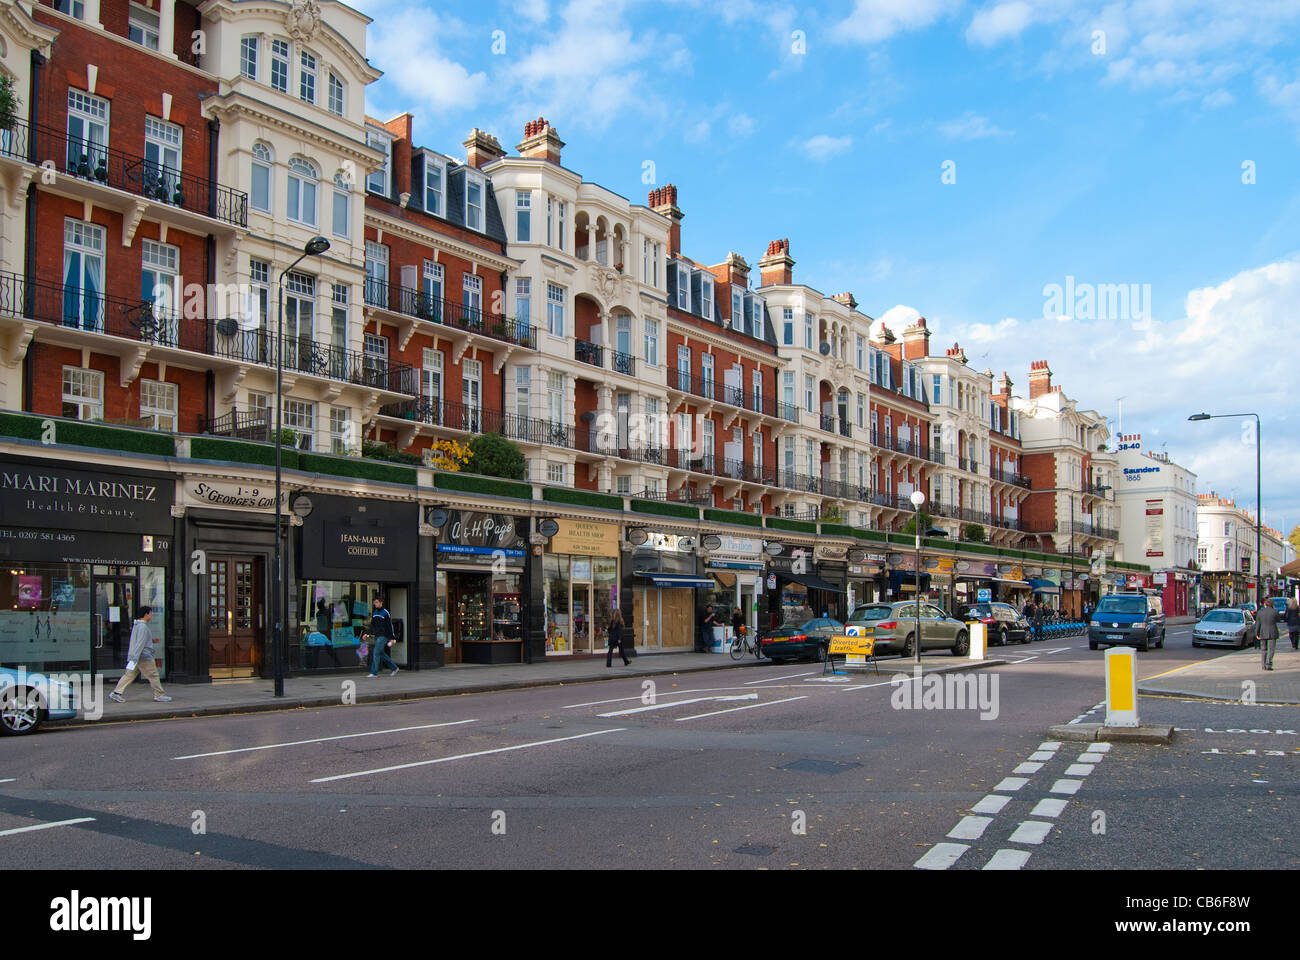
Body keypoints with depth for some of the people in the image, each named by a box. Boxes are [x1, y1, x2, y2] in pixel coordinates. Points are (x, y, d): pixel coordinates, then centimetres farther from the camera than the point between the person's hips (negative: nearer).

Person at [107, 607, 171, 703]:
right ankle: (159, 695, 5)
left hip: (136, 656, 9)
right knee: (153, 675, -1)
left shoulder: (136, 625, 15)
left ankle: (116, 693, 7)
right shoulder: (143, 627, -17)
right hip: (144, 656, -9)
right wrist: (134, 658, -26)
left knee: (130, 675, 10)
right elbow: (140, 644, -22)